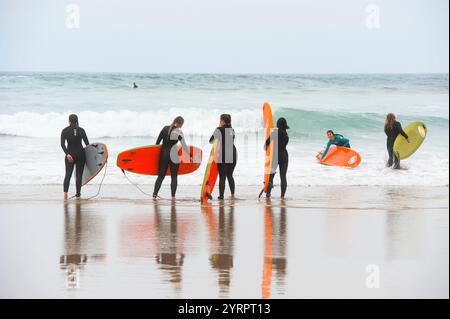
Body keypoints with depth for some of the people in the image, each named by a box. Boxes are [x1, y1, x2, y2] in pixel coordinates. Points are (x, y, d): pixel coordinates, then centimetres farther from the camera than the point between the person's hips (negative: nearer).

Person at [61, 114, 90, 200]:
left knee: (68, 174, 3)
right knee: (79, 175, 6)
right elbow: (87, 143, -1)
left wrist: (67, 154, -18)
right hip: (80, 154, 0)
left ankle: (65, 192, -17)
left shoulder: (65, 131, -1)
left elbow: (62, 144, -12)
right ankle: (78, 194, 3)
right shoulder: (81, 130, -1)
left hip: (70, 154, 0)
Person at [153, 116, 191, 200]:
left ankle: (155, 193, -3)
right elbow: (184, 146, -5)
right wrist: (190, 155, 4)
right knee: (174, 176, 5)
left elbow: (158, 141, 7)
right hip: (173, 155, -4)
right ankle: (173, 196, -1)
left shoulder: (165, 128, 5)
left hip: (164, 153, 4)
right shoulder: (179, 132, -7)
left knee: (161, 175, 8)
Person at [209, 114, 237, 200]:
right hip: (233, 155, 5)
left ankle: (221, 196, -3)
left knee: (222, 177, -1)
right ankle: (232, 194, 15)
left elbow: (211, 141, 0)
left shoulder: (219, 130, -8)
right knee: (230, 175, 17)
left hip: (223, 156, -5)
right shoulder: (232, 130, 9)